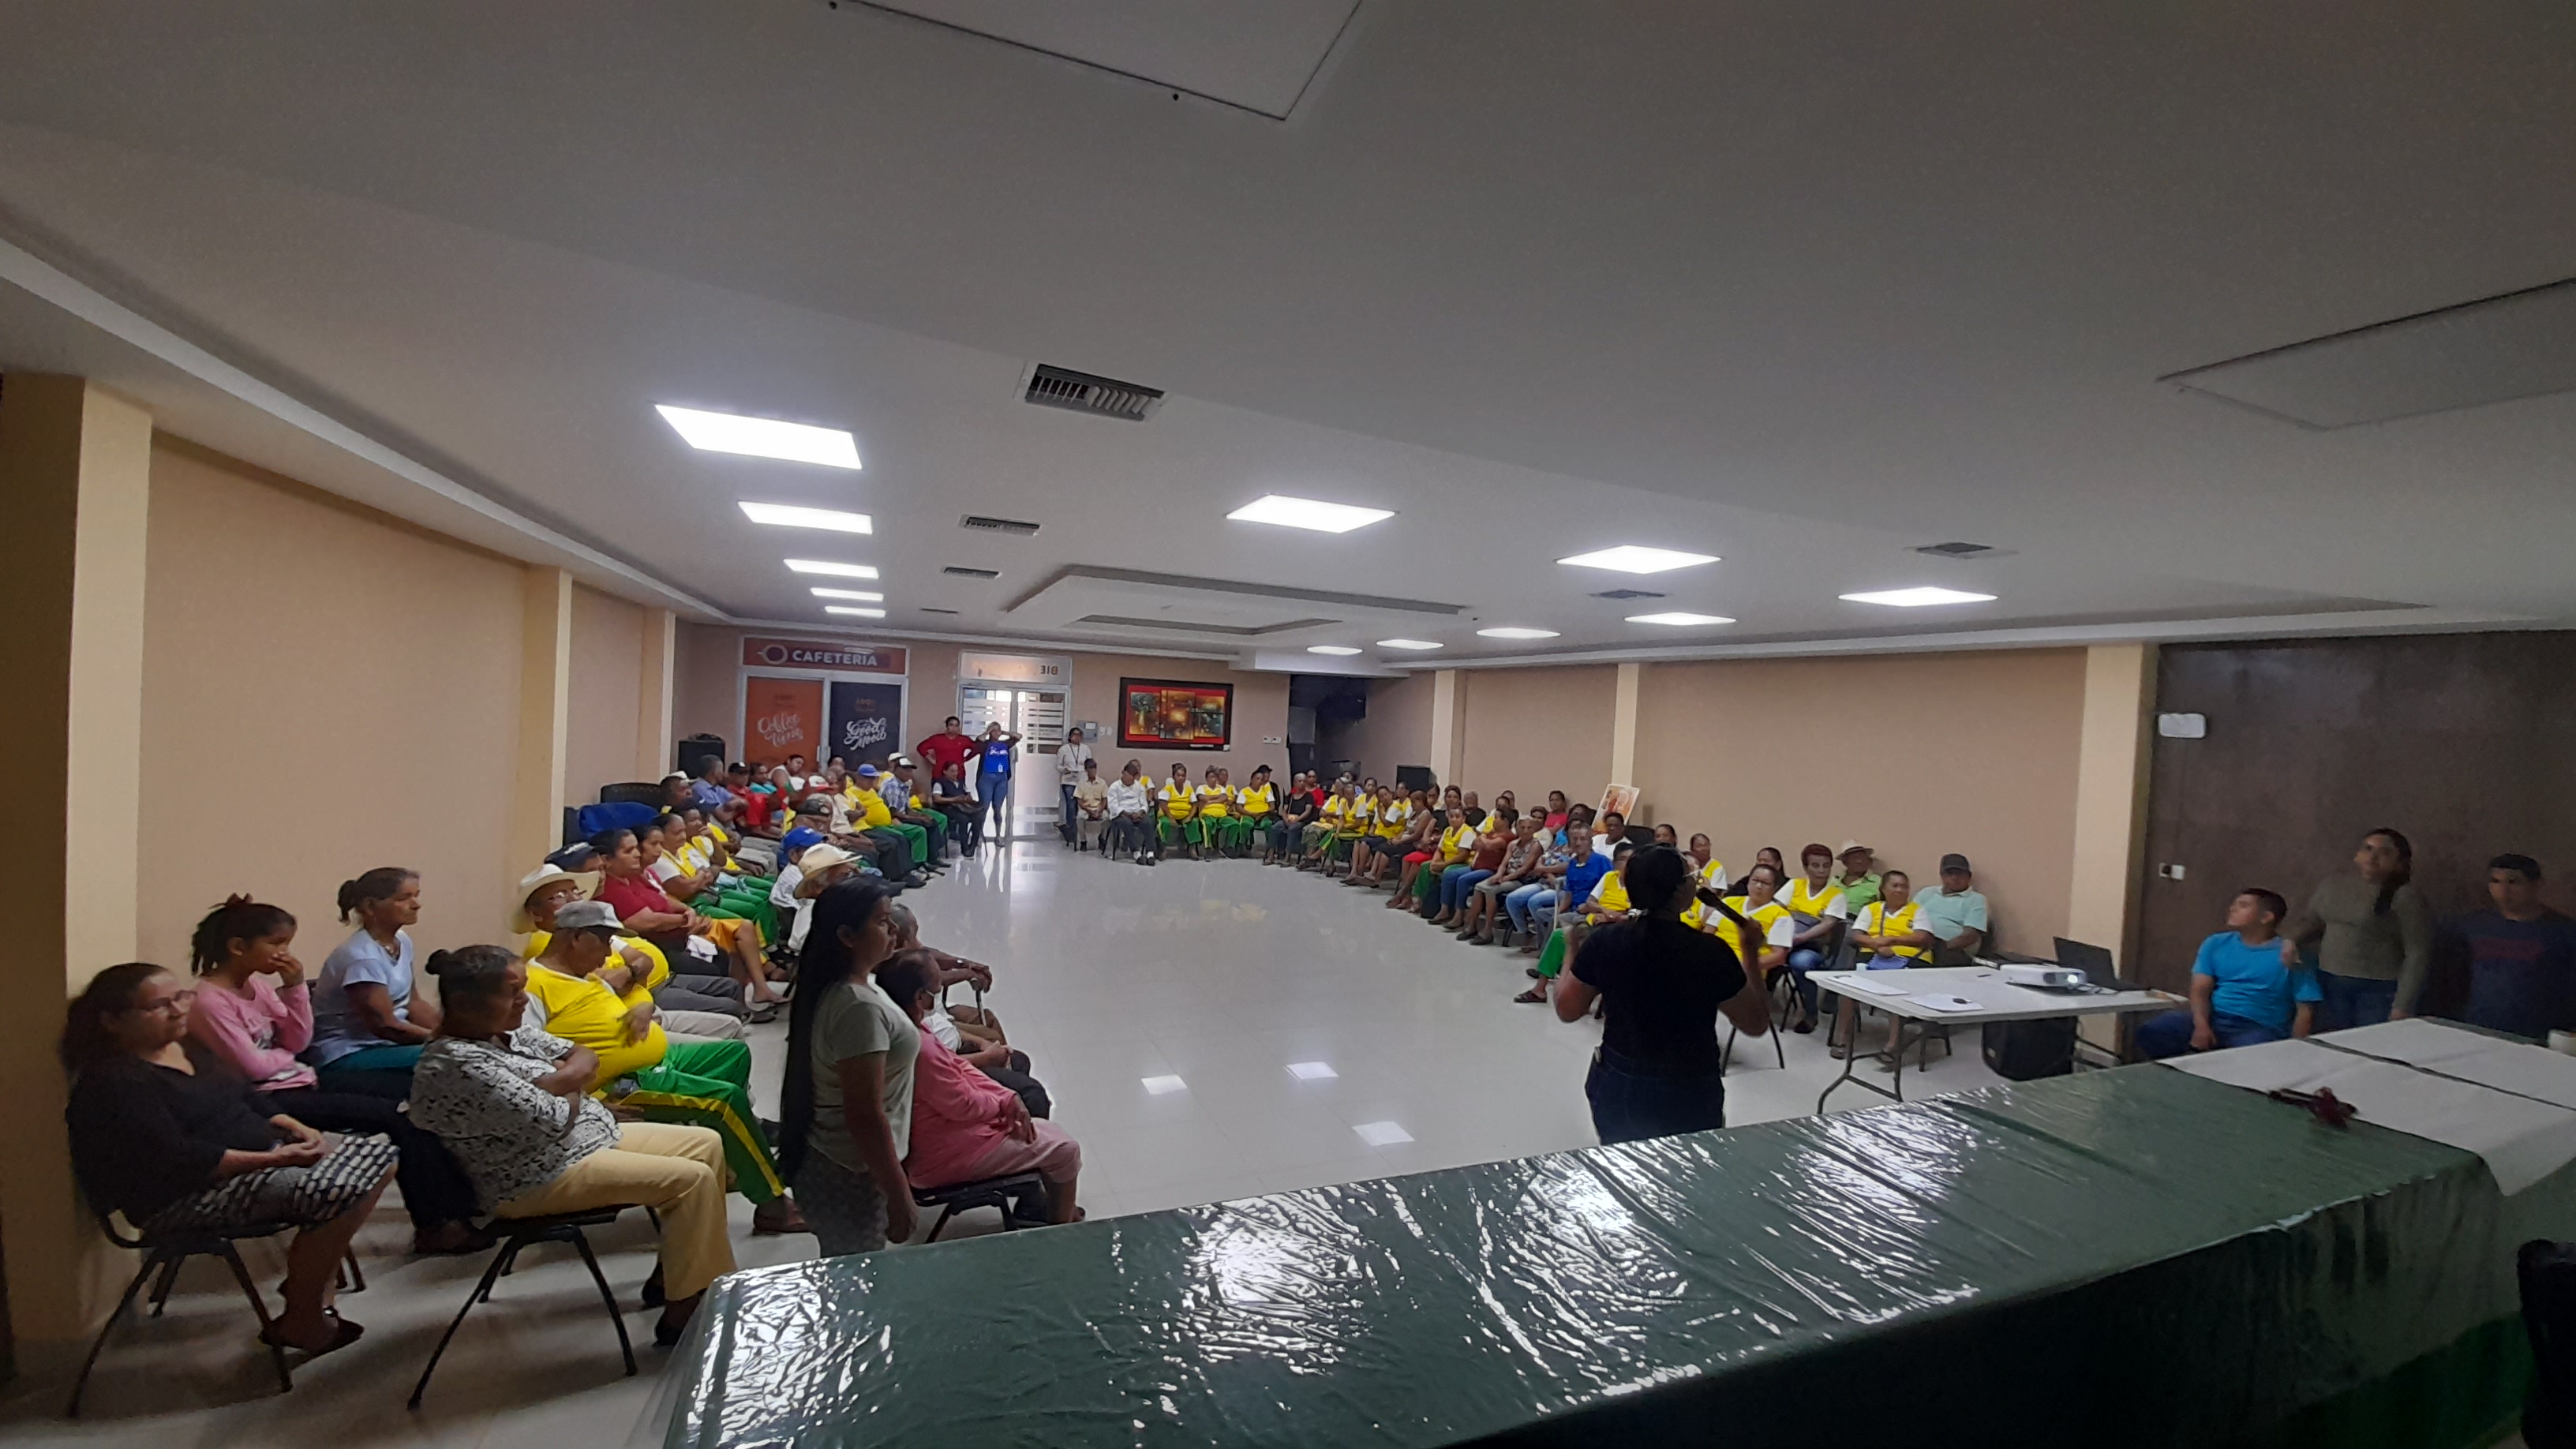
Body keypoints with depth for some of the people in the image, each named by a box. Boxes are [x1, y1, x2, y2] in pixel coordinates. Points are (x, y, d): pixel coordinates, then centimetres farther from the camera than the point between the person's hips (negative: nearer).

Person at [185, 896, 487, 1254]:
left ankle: (452, 1211, -5)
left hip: (298, 1083, 8)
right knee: (397, 1117, -16)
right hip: (270, 1100, -8)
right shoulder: (209, 1001, -16)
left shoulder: (257, 984, 9)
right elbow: (252, 1066, -18)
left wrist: (294, 988, -4)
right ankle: (436, 1223, -7)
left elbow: (298, 1041, 7)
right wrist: (287, 1056, 3)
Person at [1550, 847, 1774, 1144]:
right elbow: (1756, 1024, -6)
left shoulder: (1606, 940, -12)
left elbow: (1566, 1010, 0)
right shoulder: (1710, 951, -20)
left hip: (1617, 1088, 3)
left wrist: (1571, 953, 12)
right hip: (1688, 1095, -3)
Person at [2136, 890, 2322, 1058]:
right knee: (2150, 1030, -24)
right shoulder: (2216, 944, 12)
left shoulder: (2289, 955, 2)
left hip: (2259, 1029, -3)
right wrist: (2201, 1025, -15)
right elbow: (2200, 990, 4)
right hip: (2213, 1019, 3)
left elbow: (2306, 1010, -1)